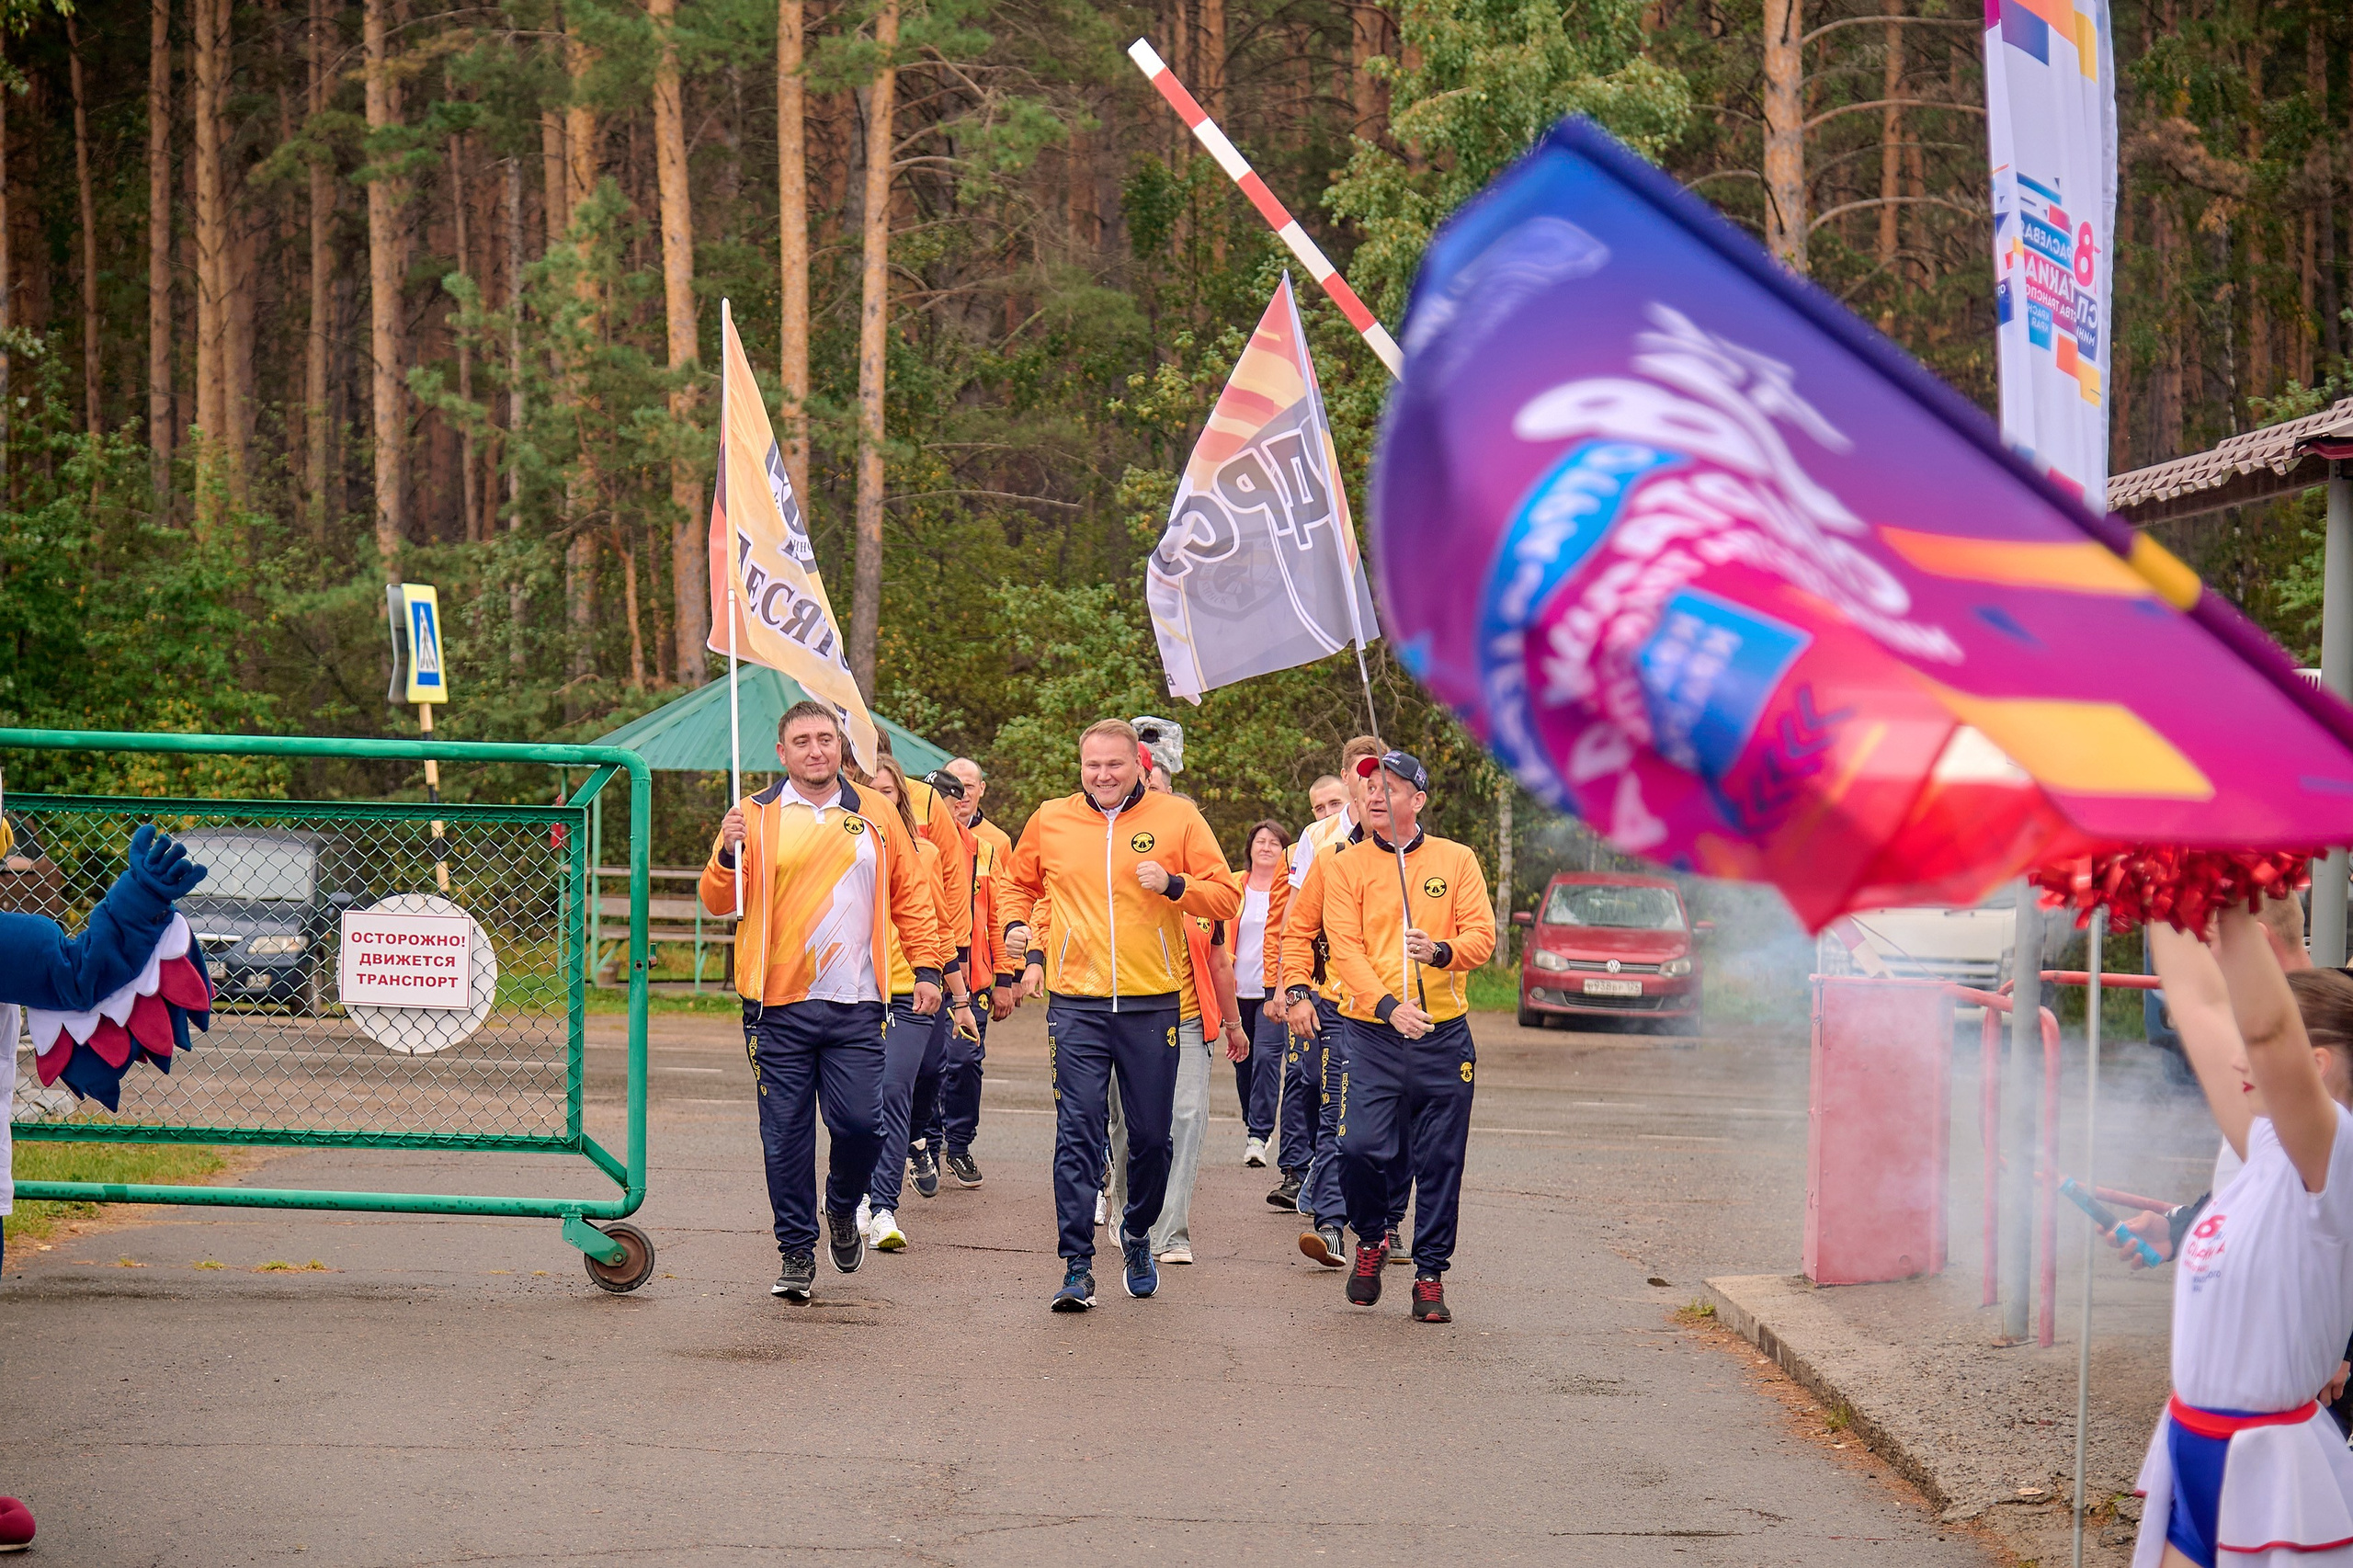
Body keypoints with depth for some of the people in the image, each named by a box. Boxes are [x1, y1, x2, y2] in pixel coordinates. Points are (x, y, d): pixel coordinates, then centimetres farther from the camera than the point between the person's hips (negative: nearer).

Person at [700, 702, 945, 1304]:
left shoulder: (876, 815, 9)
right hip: (779, 1005, -1)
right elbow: (718, 901, 0)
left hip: (855, 1006, 1)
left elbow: (910, 897, 15)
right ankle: (796, 1251, 13)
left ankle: (842, 1209, 24)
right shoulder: (756, 816, 3)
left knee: (861, 1123, -6)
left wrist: (926, 967, 6)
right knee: (786, 1134, 1)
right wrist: (729, 853, -19)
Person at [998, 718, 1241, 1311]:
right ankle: (1077, 1266, -5)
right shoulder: (1050, 821, 5)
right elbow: (1018, 888, 22)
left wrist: (1172, 885, -17)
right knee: (1077, 1134, -6)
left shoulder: (1177, 818, 0)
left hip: (1152, 1001, 0)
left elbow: (1225, 896, 0)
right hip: (1076, 1002, 0)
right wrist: (1030, 955, 11)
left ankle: (1137, 1236, 33)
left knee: (1151, 1134, 9)